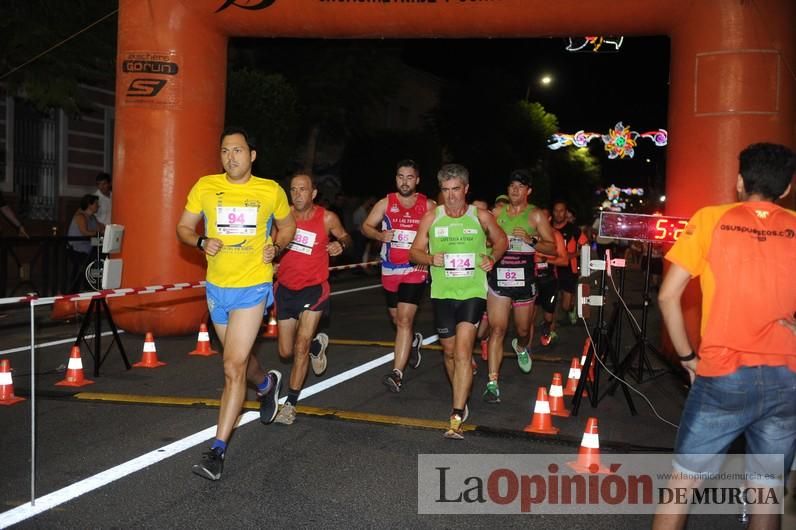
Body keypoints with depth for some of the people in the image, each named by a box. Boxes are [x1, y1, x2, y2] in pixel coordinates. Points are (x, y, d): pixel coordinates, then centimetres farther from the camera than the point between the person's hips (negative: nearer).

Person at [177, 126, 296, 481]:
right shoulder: (205, 187, -1)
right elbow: (184, 228, 6)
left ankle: (217, 450, -4)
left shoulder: (271, 191, -4)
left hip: (253, 287, -4)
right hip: (217, 287, 4)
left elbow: (287, 225, 14)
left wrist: (276, 246, -6)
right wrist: (202, 242, -14)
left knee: (233, 366, -11)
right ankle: (266, 384, 56)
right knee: (238, 358, 21)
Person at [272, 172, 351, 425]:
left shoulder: (327, 218, -10)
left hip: (314, 288, -3)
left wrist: (341, 245, -14)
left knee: (301, 346, -13)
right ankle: (317, 345, 44)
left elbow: (345, 237, 8)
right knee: (286, 351, 10)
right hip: (286, 288, 3)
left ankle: (291, 404, -2)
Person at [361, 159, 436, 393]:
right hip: (390, 270, 3)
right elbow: (366, 227, 5)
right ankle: (413, 340, 52)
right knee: (397, 319, 18)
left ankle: (397, 373, -16)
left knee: (404, 319, -15)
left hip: (416, 270, -3)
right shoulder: (386, 203, 2)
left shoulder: (428, 205, 0)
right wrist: (380, 235, -16)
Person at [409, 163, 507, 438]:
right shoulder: (431, 217, 1)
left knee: (462, 352, -15)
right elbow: (415, 251, 5)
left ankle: (457, 416, -13)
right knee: (449, 351, 14)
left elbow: (501, 241, 16)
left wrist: (492, 257, -3)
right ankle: (461, 399, 40)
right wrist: (431, 258, -15)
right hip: (442, 293, 3)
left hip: (473, 292, -2)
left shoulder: (481, 216, 0)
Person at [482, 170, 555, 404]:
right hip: (498, 277, 0)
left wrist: (531, 240, -17)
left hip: (524, 279, 0)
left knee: (523, 329, 14)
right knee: (496, 330, -8)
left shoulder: (536, 215, 0)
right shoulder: (497, 212, 6)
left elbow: (552, 247, -2)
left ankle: (521, 348, 52)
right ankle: (493, 383, -8)